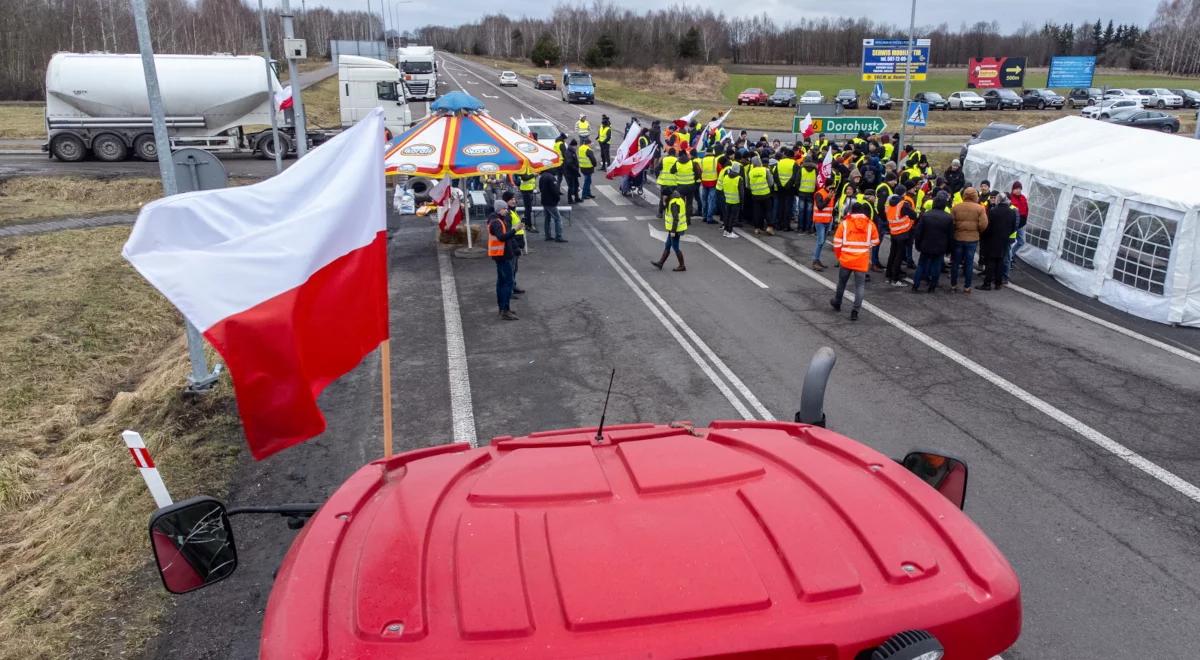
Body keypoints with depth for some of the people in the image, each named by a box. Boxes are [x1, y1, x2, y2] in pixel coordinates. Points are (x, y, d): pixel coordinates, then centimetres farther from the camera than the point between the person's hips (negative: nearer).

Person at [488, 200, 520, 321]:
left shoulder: (500, 220, 14)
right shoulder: (496, 222, -18)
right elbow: (502, 237, -33)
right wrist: (514, 230, -43)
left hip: (502, 254, 11)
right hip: (502, 255, -11)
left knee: (501, 280, 17)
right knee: (508, 281, -12)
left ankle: (502, 307, 27)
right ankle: (505, 311, -13)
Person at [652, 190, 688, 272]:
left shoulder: (674, 203, -23)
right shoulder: (679, 199, 7)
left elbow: (676, 218, -26)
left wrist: (673, 231, -22)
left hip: (675, 229, -10)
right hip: (676, 228, 10)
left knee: (675, 247, 2)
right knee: (667, 246, 16)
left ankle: (682, 266, 12)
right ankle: (660, 263, 24)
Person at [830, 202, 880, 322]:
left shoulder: (845, 223, -2)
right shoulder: (870, 224, 0)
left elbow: (837, 242, -1)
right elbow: (875, 242, 9)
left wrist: (838, 256, 13)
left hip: (846, 259, 1)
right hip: (862, 261, 0)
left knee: (842, 282, 19)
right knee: (860, 286, 4)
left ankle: (837, 303, 37)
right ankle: (855, 311, -4)